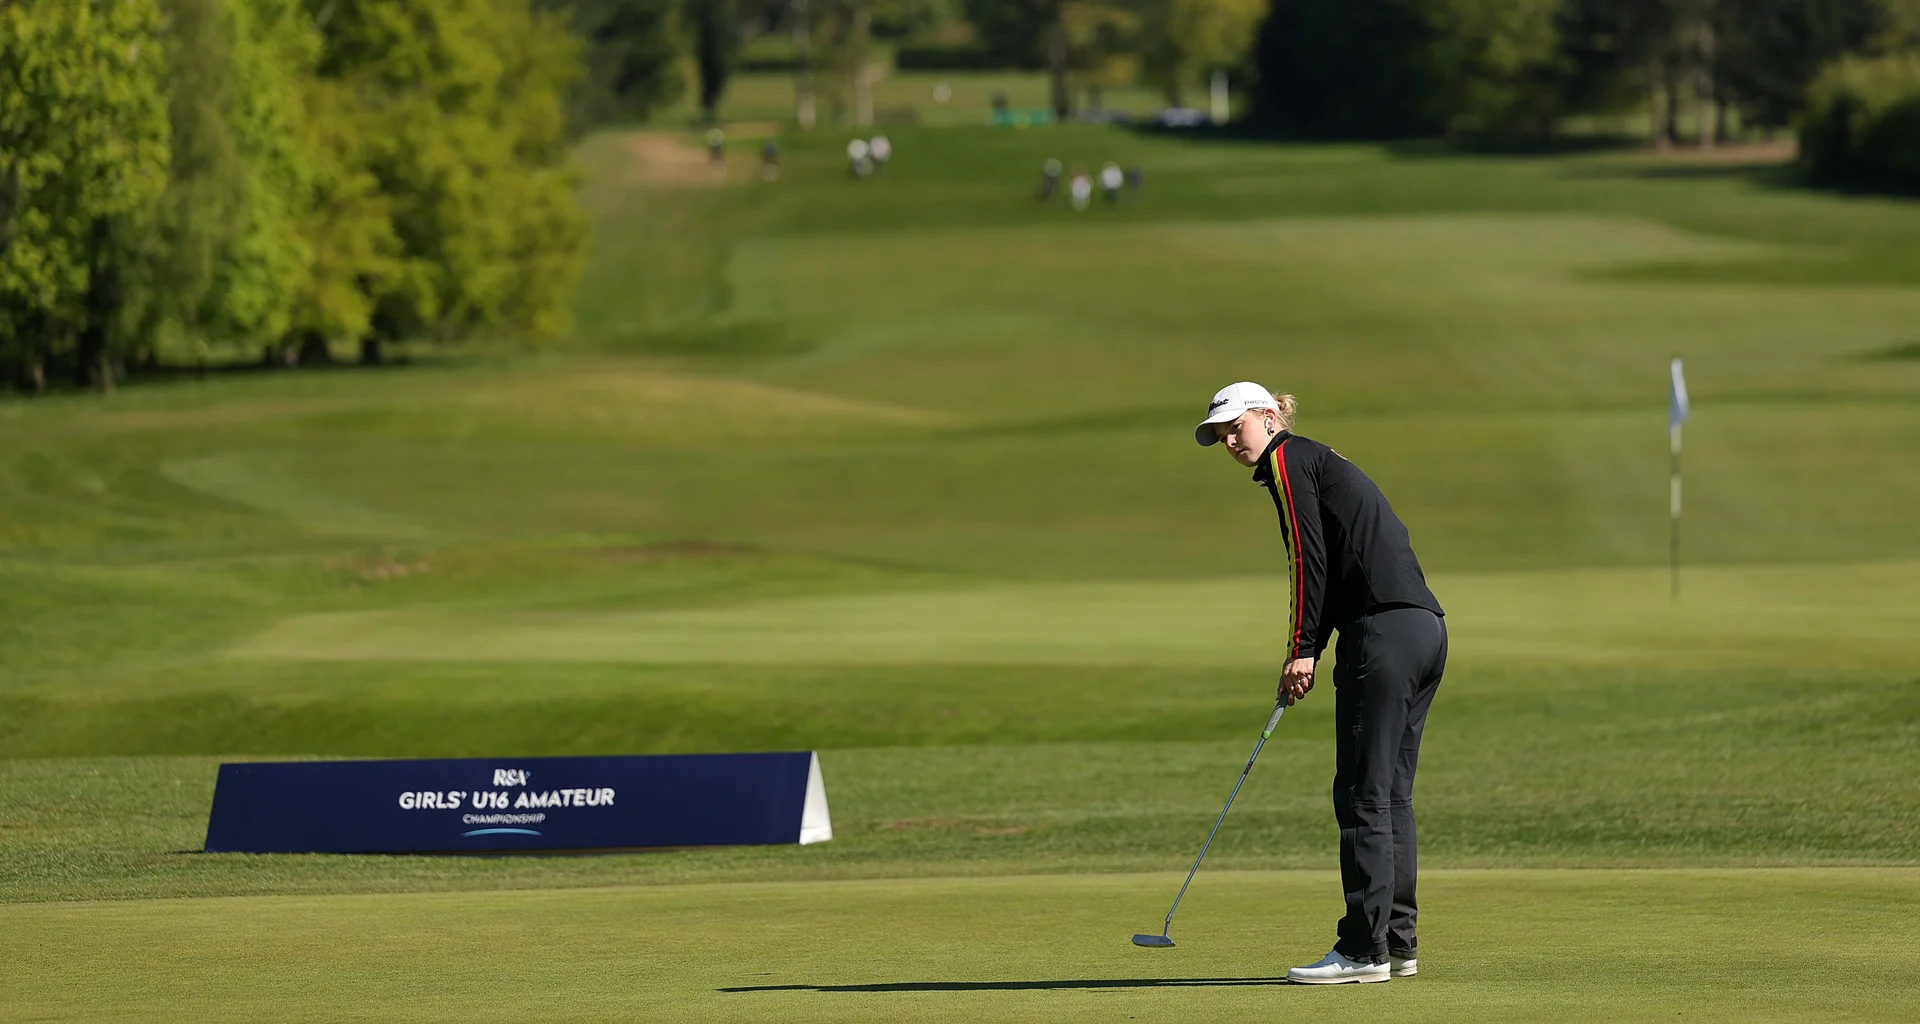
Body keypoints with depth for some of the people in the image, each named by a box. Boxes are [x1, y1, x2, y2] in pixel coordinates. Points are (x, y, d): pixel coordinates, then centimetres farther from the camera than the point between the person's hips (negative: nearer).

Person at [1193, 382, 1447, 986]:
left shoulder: (1287, 460, 0)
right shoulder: (1319, 463, 27)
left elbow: (1309, 558, -9)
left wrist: (1302, 651, -7)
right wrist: (1310, 652, 13)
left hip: (1384, 631, -9)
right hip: (1426, 627, 9)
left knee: (1363, 796, -7)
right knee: (1391, 795, 12)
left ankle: (1364, 950, -8)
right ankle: (1397, 942, 13)